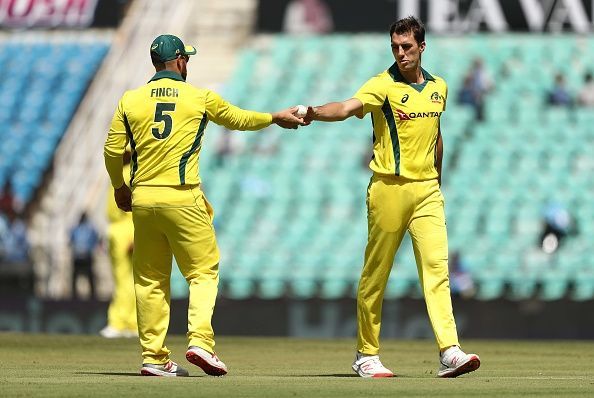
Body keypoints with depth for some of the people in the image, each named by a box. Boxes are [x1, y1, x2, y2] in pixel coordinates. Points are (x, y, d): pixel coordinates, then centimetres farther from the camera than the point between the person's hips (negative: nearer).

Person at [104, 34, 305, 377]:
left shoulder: (130, 100, 5)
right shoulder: (200, 98, 1)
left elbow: (113, 151, 7)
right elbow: (238, 119, 16)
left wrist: (119, 187, 25)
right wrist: (275, 118, 34)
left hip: (142, 199, 3)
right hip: (183, 200, -3)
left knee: (150, 280, 9)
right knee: (203, 272, 5)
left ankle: (153, 358, 8)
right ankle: (200, 341, -14)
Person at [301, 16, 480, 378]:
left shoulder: (439, 88, 12)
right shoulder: (383, 86, -5)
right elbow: (347, 108, -23)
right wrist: (314, 113, -42)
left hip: (426, 190, 4)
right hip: (389, 187, -4)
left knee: (436, 265, -8)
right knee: (376, 273, 3)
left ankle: (450, 352, -16)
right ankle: (367, 354, 14)